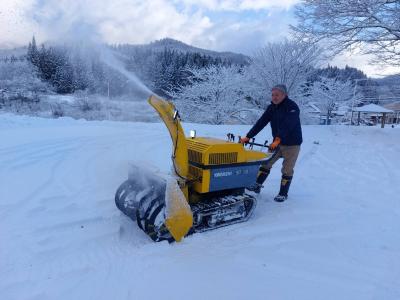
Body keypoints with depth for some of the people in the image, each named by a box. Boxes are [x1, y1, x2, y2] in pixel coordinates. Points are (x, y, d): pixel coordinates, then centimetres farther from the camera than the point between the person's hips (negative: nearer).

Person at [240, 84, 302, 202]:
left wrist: (278, 139, -47)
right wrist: (248, 136, -17)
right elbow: (261, 123, -8)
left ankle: (283, 193, 14)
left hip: (292, 144, -6)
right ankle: (257, 186, 18)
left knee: (287, 170, 1)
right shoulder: (272, 107, 0)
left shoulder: (292, 107, -20)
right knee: (266, 162, 6)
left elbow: (287, 125, -34)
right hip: (277, 142, 6)